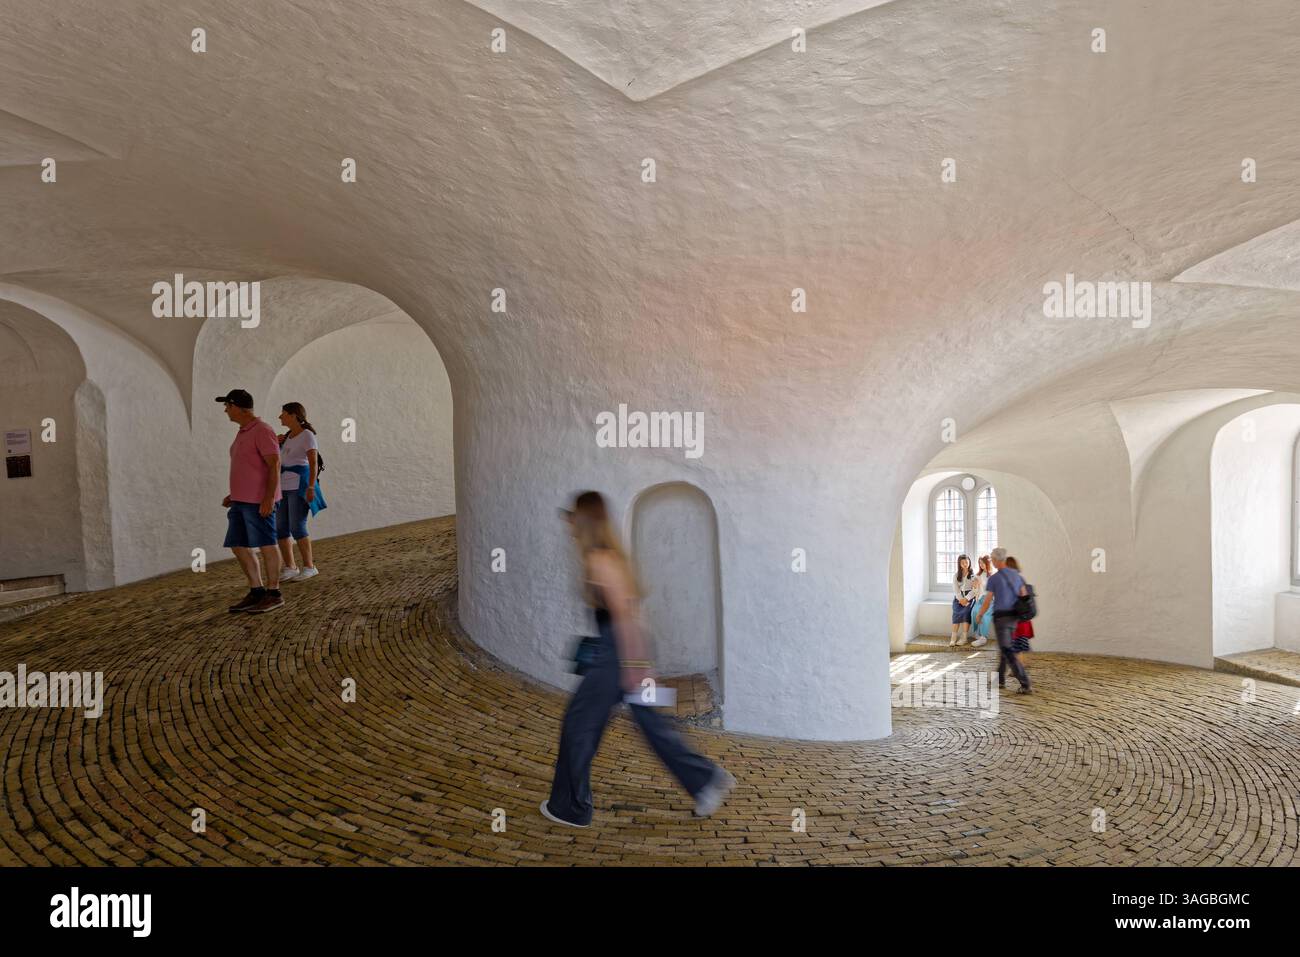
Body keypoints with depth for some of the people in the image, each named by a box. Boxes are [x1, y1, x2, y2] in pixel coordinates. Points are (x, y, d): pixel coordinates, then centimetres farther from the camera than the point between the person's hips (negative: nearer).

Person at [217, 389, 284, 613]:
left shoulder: (262, 430, -12)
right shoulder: (244, 433, 18)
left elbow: (274, 465, -18)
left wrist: (269, 498, -24)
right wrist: (233, 495, 21)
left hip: (260, 500, -10)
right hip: (242, 500, 10)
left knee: (266, 545, -3)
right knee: (239, 547, 8)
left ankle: (273, 594, 6)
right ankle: (256, 593, 14)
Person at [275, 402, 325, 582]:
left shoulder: (307, 435, -9)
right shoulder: (288, 435, 15)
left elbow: (314, 463, -16)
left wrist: (311, 488, -25)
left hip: (300, 486, -8)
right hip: (284, 486, 8)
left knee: (297, 528, -13)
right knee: (280, 528, 2)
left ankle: (309, 567, -4)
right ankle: (290, 568, 9)